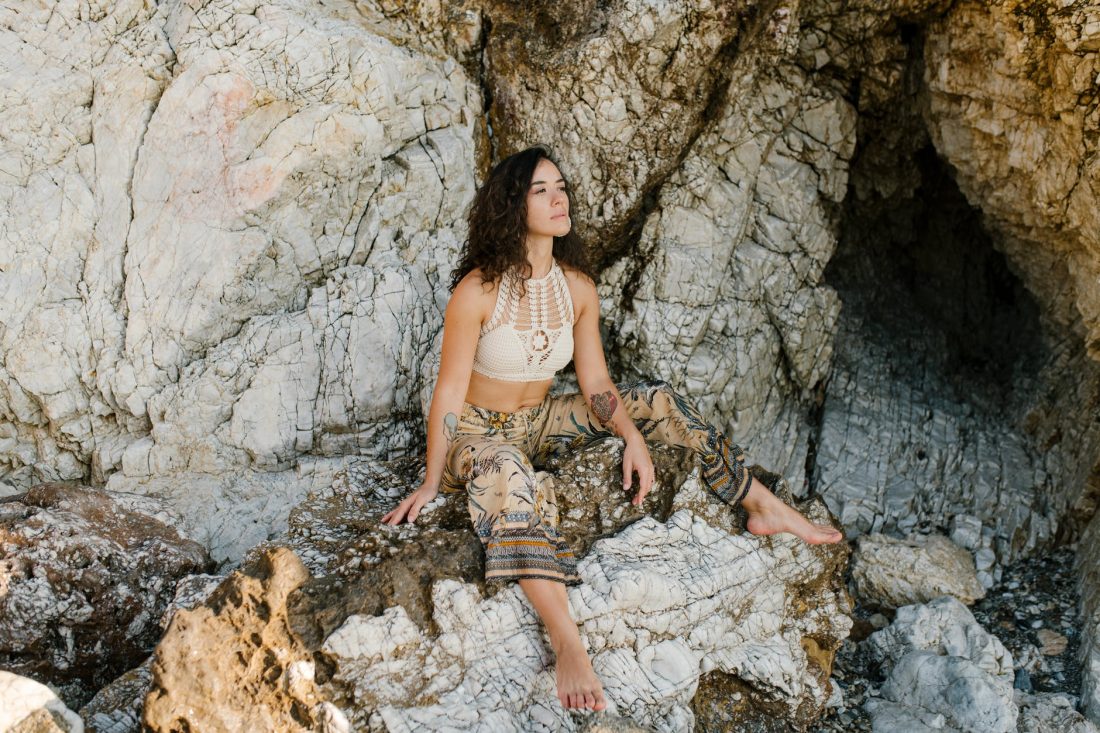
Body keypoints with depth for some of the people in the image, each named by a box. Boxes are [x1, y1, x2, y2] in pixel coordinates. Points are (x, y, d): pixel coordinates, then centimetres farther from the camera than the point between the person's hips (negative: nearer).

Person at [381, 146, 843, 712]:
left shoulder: (578, 288, -5)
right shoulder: (477, 291, -21)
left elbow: (595, 382, 0)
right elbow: (450, 392, -16)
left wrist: (633, 435, -18)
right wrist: (430, 484, -14)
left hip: (539, 426, 6)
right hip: (477, 436, -6)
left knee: (653, 399, -7)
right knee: (506, 470, -42)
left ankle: (764, 507, 4)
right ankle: (567, 645, -52)